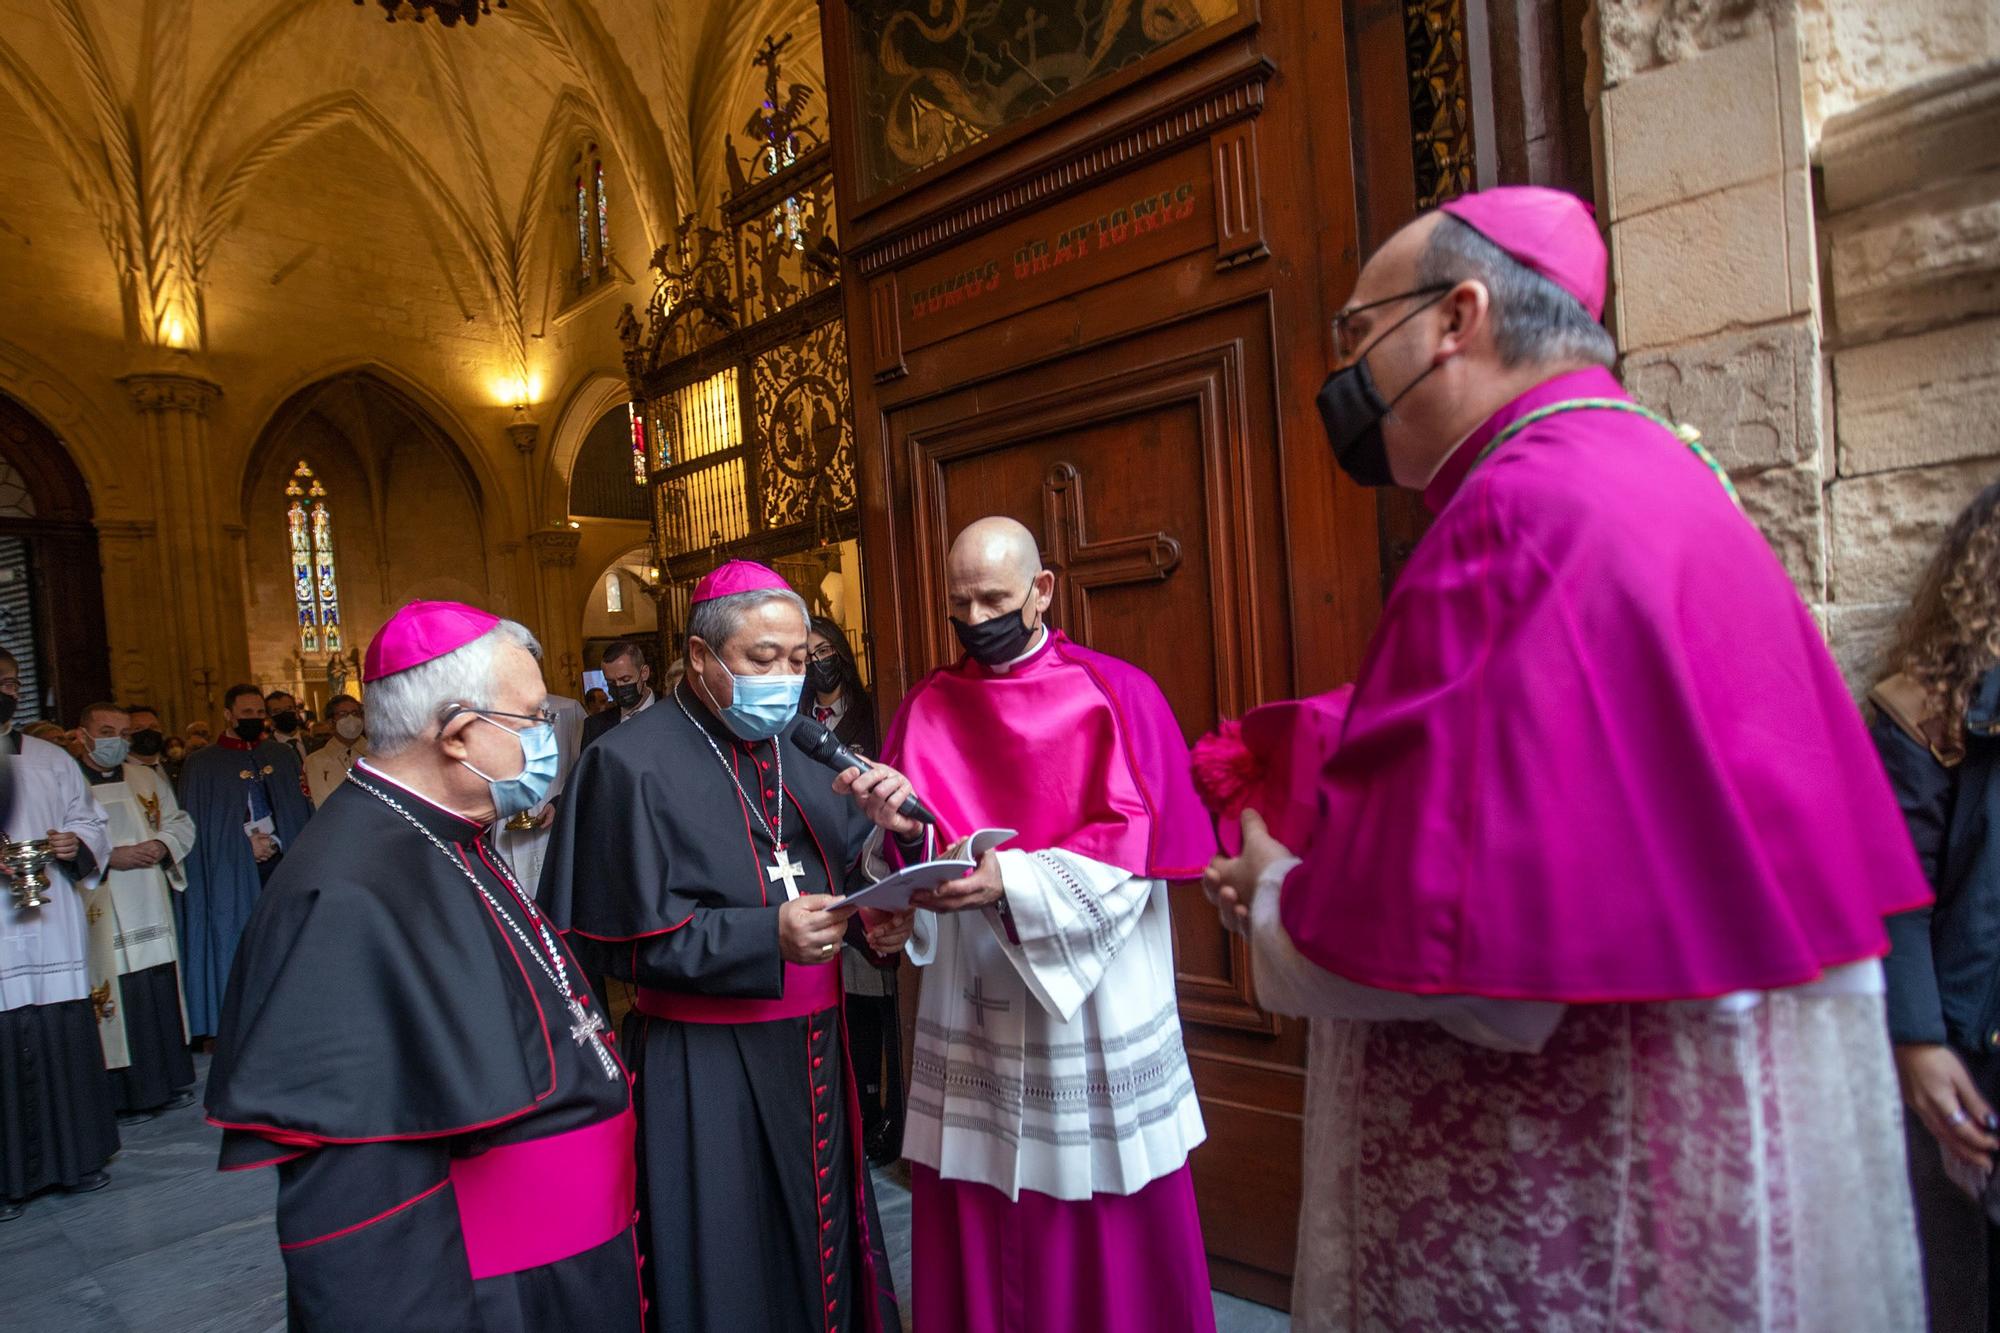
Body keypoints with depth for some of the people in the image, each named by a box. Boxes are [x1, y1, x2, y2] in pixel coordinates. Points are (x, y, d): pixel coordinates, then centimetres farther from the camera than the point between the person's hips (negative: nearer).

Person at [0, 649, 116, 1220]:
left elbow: (90, 821, 16)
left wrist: (78, 845, -6)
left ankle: (76, 1158, 19)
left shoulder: (53, 760, 13)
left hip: (55, 931, 3)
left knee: (67, 1044, 7)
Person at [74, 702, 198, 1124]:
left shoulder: (148, 779, 12)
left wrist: (162, 844, -5)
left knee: (163, 994, 9)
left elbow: (181, 821, 14)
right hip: (102, 914, -5)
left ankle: (170, 1081, 20)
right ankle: (125, 1095, 9)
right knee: (119, 1000, -2)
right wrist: (110, 857, -20)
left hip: (152, 910, 5)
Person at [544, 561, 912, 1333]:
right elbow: (619, 937, -14)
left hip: (813, 1054, 6)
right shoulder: (632, 763, -12)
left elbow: (850, 876, 10)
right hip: (702, 1073, -5)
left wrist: (874, 921, -12)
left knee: (820, 1242, 17)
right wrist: (767, 937, -24)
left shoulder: (805, 752, 8)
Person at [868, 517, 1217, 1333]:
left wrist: (1013, 880, -25)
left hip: (1093, 1008, -2)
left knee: (1105, 1230, 9)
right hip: (969, 1003, 3)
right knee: (980, 1225, 10)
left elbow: (1132, 848, -12)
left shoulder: (1114, 694, -5)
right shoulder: (928, 707, 6)